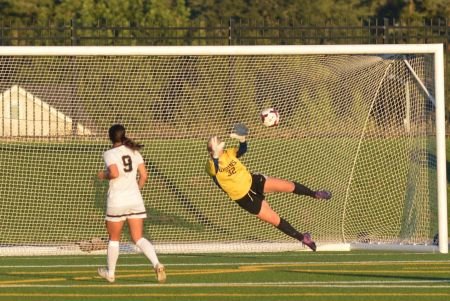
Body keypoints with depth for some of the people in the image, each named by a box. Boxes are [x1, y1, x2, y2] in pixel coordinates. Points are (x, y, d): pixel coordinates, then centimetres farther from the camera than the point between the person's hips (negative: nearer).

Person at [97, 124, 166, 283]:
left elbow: (114, 173, -24)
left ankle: (110, 273, 26)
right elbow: (144, 175, 4)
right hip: (135, 198, 4)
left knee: (114, 238, 14)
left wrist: (103, 175, -4)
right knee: (138, 238, 2)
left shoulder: (109, 154, -8)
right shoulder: (134, 151, 8)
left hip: (117, 200, -4)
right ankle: (157, 264, -21)